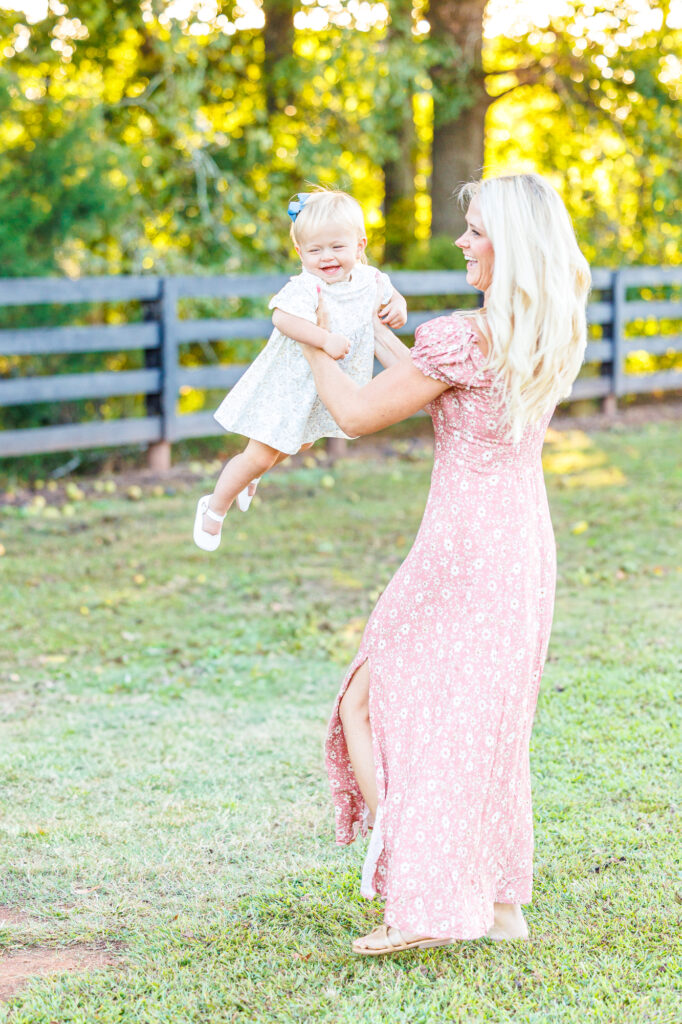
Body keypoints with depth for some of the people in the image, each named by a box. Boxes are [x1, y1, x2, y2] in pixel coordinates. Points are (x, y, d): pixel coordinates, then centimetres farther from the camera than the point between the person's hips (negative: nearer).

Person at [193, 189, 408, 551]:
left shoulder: (369, 280, -6)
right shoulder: (306, 287, -28)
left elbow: (390, 296, 15)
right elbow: (283, 317, -44)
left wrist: (397, 307, -8)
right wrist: (325, 339, -53)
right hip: (289, 384, -7)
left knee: (300, 443, 29)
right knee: (260, 455, -1)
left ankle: (246, 477, 56)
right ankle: (215, 507, 22)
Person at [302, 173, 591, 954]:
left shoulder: (462, 338, -20)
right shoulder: (554, 335, 5)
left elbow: (358, 414, -11)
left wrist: (317, 347, 6)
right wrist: (381, 337, 26)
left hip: (462, 550, -8)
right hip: (526, 545, 8)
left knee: (368, 705, 5)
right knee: (484, 726, 19)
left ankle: (420, 905, 1)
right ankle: (501, 901, 24)